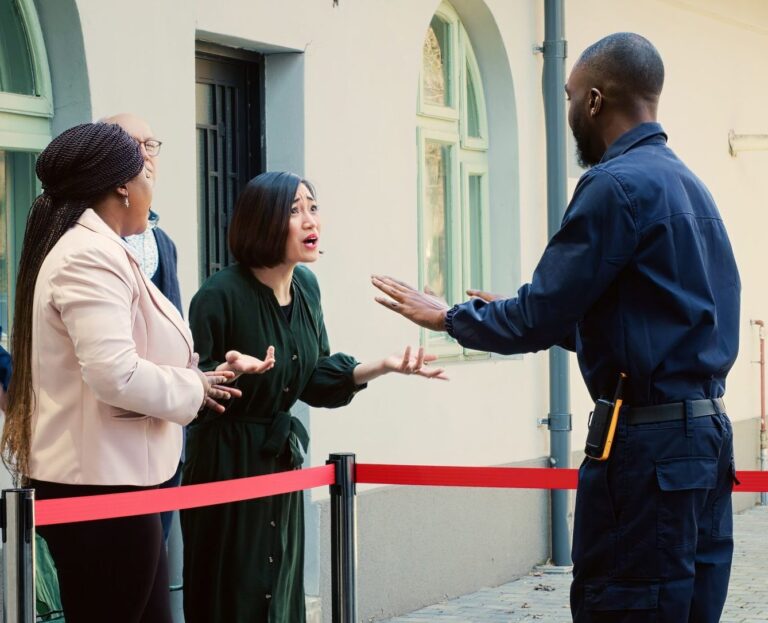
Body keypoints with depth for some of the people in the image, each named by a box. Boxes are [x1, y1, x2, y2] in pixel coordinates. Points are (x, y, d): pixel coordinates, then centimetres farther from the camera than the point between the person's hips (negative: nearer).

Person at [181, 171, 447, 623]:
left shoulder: (306, 286, 4)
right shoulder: (221, 295, -19)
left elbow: (315, 378, 10)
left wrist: (382, 367, -1)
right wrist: (227, 373, -37)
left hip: (282, 458, 7)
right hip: (227, 464, -7)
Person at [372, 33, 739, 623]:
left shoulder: (616, 184, -12)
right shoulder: (685, 181, 15)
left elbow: (538, 322, -13)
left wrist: (447, 317, 4)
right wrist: (535, 314, 29)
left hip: (647, 441, -9)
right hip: (705, 427, 9)